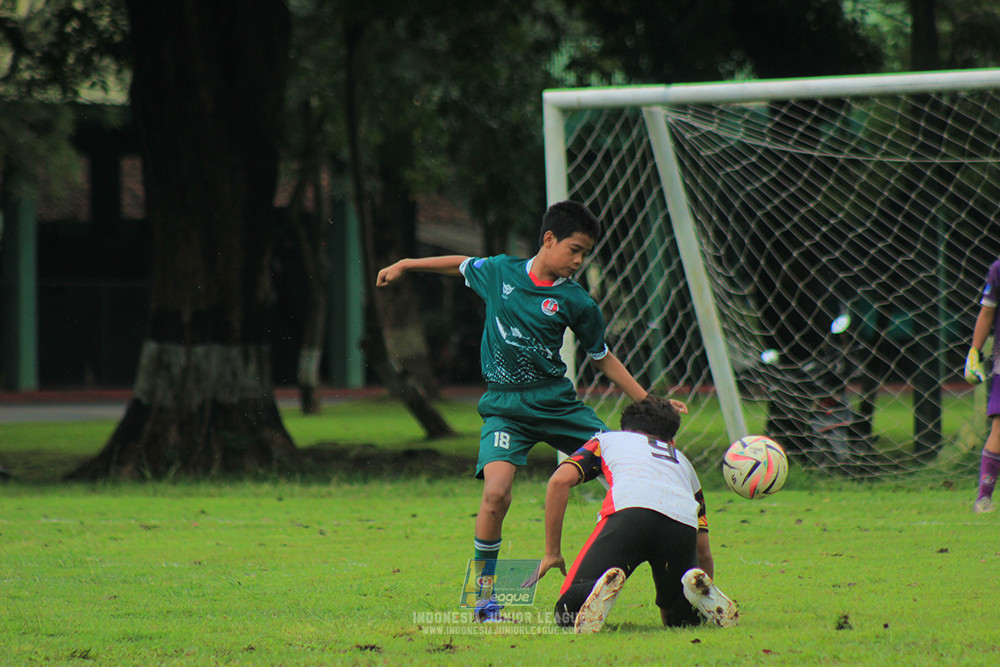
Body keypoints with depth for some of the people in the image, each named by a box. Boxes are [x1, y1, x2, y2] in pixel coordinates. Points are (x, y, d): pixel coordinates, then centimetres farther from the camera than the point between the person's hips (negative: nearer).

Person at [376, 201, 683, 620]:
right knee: (496, 493, -24)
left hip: (559, 405, 1)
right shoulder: (499, 271, 0)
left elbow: (603, 360, 10)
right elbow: (461, 266, 22)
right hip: (505, 408, -1)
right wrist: (404, 266, 30)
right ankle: (484, 594, -7)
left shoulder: (575, 302, -1)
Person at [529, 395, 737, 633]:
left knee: (567, 613, 2)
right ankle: (698, 589, -10)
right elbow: (703, 551, 39)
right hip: (684, 523, 3)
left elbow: (560, 480, 16)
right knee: (677, 617, 24)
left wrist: (552, 553, 20)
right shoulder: (683, 461, 40)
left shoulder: (606, 440, 35)